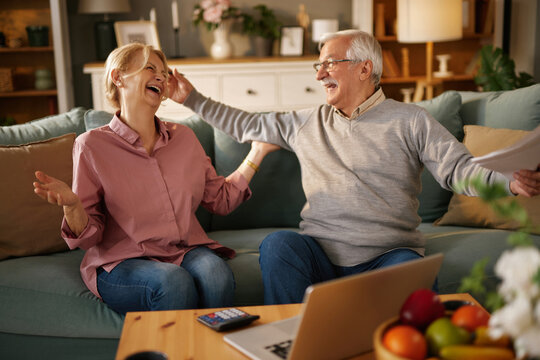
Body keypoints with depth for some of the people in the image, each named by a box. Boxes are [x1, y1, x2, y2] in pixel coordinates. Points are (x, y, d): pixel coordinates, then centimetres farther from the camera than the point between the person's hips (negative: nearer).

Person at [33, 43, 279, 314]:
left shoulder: (183, 137, 11)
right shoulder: (92, 146, -1)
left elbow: (221, 199, 14)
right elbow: (88, 236, -3)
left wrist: (257, 152, 12)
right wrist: (71, 205, -24)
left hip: (186, 251, 3)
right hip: (122, 261, -3)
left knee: (216, 273, -30)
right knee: (174, 282, -34)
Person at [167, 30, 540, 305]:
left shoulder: (409, 120, 6)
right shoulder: (306, 123, 17)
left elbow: (459, 168, -4)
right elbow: (247, 125, 25)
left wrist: (510, 182, -24)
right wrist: (193, 99, 22)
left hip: (389, 255, -2)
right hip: (320, 252, 3)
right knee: (278, 245, -28)